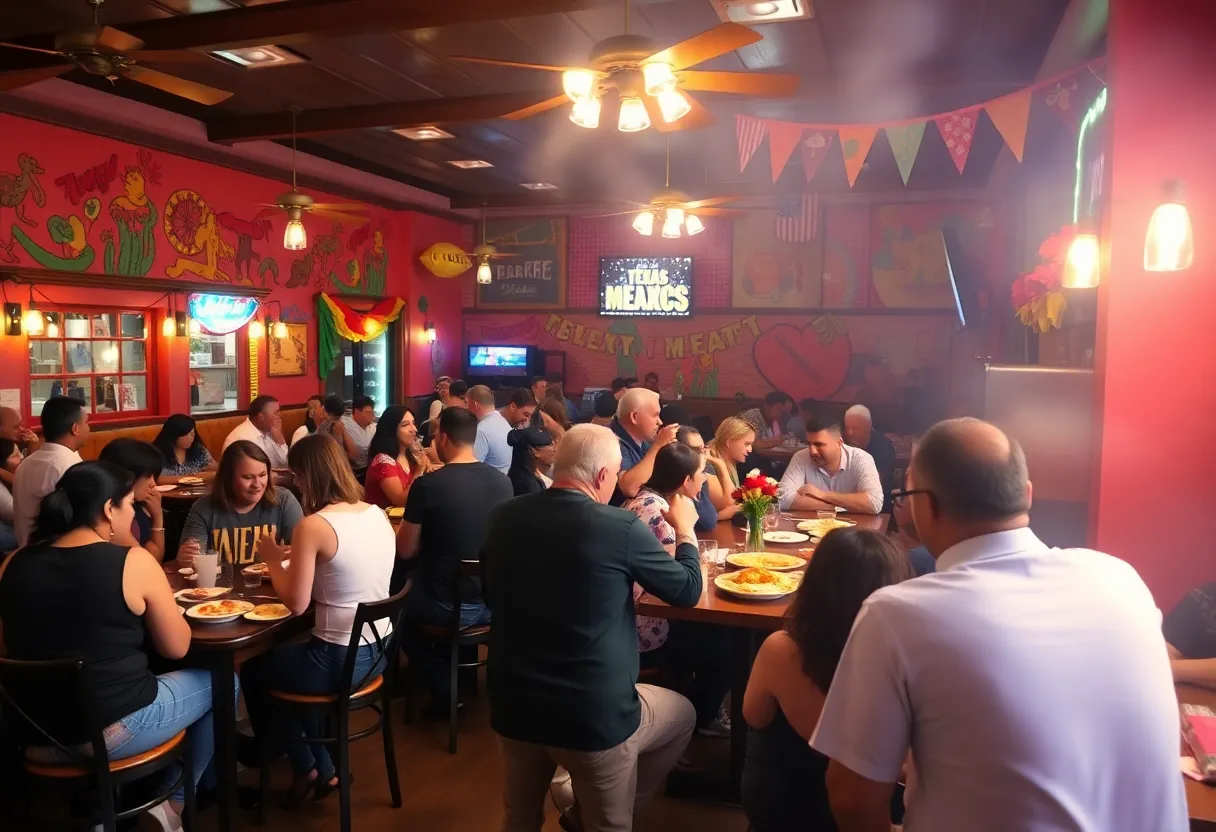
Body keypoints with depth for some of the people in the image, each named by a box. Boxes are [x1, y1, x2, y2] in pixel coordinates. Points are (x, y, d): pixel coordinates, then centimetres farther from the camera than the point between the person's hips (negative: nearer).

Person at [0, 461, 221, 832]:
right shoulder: (133, 562, -16)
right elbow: (177, 648, -6)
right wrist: (161, 605, 11)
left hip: (35, 736, 6)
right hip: (112, 731, -6)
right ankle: (173, 801, 24)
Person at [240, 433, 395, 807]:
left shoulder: (313, 526, -20)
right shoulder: (377, 514, 2)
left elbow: (296, 604, -17)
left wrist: (273, 559, -1)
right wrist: (290, 557, 15)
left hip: (340, 660, -7)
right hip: (378, 651, 7)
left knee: (253, 668, 22)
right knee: (286, 654, 32)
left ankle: (308, 769, 34)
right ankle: (323, 767, 35)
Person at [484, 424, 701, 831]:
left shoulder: (504, 518, -4)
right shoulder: (622, 528, -18)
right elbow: (688, 591, -1)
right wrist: (685, 530, 18)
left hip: (511, 706, 5)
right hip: (594, 714, -4)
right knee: (682, 714, 25)